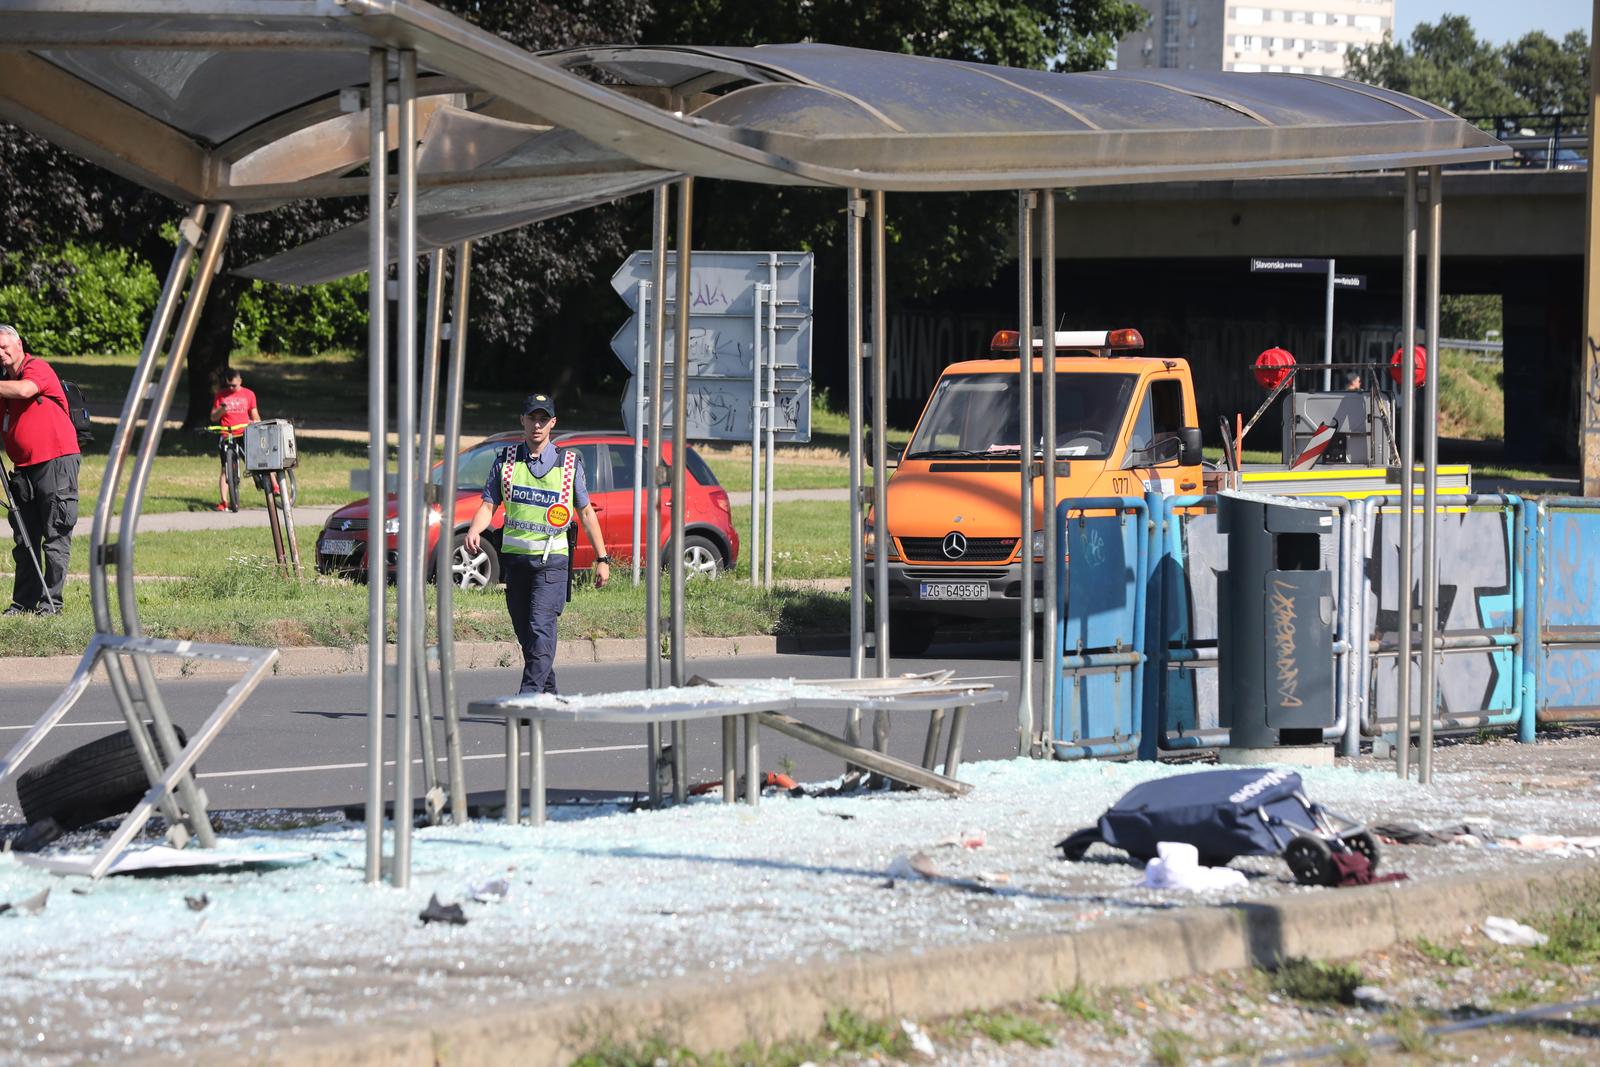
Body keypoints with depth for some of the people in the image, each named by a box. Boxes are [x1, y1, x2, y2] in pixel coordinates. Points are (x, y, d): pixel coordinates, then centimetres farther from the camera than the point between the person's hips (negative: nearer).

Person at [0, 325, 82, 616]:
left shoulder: (37, 368, -3)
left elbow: (25, 390, -25)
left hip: (56, 461, -8)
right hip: (24, 467, 8)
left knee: (56, 538, -6)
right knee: (24, 540, 7)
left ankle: (51, 601, -5)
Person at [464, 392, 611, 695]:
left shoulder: (569, 463, 4)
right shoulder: (506, 460, 8)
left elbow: (586, 512, 10)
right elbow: (488, 505, 5)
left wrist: (602, 559, 9)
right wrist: (474, 531, -17)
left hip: (552, 559, -3)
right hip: (515, 558, 3)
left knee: (541, 628, -18)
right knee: (525, 633, 7)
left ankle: (530, 697, -25)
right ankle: (550, 696, 20)